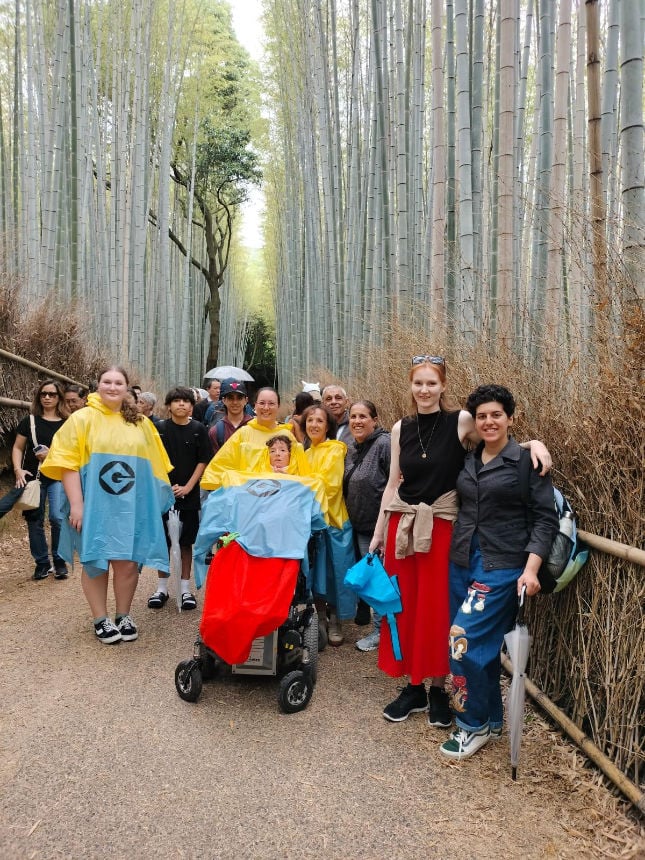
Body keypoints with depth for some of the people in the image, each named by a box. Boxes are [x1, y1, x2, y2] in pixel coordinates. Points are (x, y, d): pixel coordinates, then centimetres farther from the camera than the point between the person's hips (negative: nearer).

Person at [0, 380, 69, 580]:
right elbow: (18, 448, 7)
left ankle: (59, 561, 6)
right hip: (33, 477, 2)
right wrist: (18, 470, -7)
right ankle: (42, 562, 18)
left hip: (58, 477, -2)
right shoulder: (30, 421, 5)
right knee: (34, 520, 6)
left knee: (57, 517, -12)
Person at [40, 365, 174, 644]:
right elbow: (68, 463, -9)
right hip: (94, 506, -3)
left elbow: (153, 464, 14)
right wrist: (76, 504, -15)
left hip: (131, 506, 3)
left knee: (127, 563, 6)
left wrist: (155, 501, 9)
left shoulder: (140, 423, 9)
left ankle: (123, 616, 23)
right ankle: (101, 620, 21)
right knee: (95, 562, 6)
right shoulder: (81, 419, -4)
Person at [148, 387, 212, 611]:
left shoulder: (198, 429, 1)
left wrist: (187, 487, -8)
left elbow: (203, 461, 0)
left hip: (189, 494, 0)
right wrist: (167, 486, -8)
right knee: (163, 540, 5)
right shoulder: (160, 428, 2)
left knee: (186, 541, 6)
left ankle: (185, 588, 14)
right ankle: (162, 588, 17)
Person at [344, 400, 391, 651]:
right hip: (360, 525, 8)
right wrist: (350, 517, 18)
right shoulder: (350, 447, 10)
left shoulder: (385, 444, -15)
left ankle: (381, 630, 15)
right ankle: (366, 616, 35)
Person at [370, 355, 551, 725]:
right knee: (405, 605, 8)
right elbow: (393, 483, 10)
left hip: (441, 525, -4)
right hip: (402, 523, 4)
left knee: (438, 607, 3)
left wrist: (533, 443, -25)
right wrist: (378, 532, 11)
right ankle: (414, 686, 23)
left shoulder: (461, 421, -6)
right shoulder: (401, 428, 6)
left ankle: (438, 689, 20)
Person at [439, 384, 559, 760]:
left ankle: (475, 725, 7)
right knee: (481, 644, 11)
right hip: (463, 561, 6)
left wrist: (531, 569, -19)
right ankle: (491, 719, 29)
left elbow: (545, 518, -10)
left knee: (464, 640, -12)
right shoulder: (468, 460, 10)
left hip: (503, 566, -6)